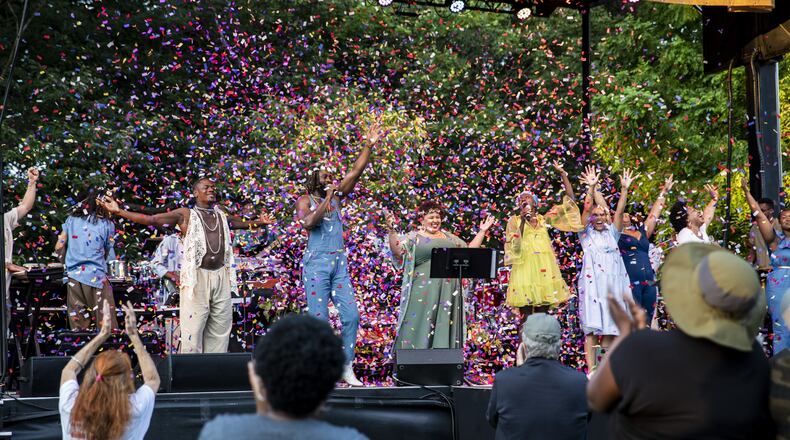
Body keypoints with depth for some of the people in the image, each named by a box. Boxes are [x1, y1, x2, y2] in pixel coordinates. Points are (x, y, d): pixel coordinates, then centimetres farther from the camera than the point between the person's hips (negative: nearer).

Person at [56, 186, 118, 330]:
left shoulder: (71, 220, 6)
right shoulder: (106, 224, -2)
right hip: (97, 278, -3)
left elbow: (59, 247, 7)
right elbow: (110, 256, 2)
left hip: (74, 276, 3)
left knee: (78, 326, 8)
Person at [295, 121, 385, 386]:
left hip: (340, 263, 5)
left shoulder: (336, 196, 14)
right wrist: (326, 200, -17)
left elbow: (356, 172, 8)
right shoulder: (305, 200, 1)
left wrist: (369, 145, 2)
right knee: (319, 319, -5)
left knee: (351, 316, -3)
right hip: (317, 262, -5)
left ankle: (347, 369, 4)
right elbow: (307, 223, -19)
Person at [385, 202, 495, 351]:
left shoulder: (449, 237, 19)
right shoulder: (414, 237, 3)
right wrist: (391, 230, -25)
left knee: (444, 328, 6)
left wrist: (482, 231, 22)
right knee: (420, 328, -5)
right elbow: (398, 250, -12)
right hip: (424, 292, -5)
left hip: (448, 292, 5)